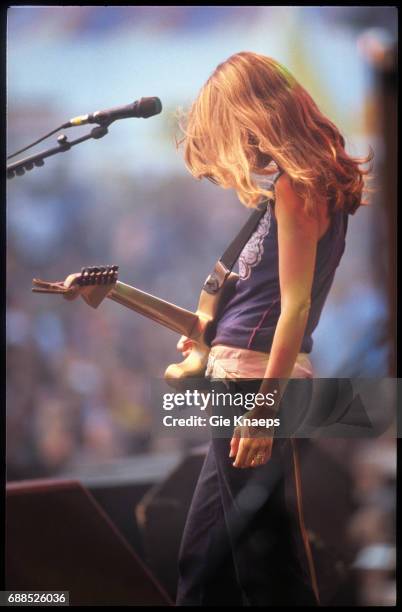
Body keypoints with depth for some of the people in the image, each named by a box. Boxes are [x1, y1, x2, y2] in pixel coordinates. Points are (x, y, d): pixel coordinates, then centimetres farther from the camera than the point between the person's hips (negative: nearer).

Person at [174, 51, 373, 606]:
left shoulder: (292, 184, -14)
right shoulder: (310, 179, 14)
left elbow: (296, 303, -20)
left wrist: (264, 406, -23)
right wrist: (219, 332, 29)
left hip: (257, 377, -10)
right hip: (243, 381, 10)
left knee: (268, 561, -6)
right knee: (204, 561, 16)